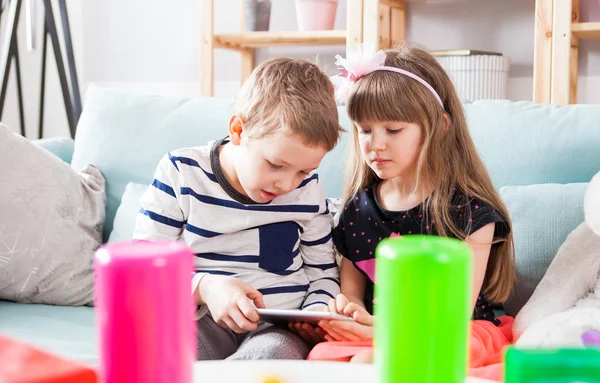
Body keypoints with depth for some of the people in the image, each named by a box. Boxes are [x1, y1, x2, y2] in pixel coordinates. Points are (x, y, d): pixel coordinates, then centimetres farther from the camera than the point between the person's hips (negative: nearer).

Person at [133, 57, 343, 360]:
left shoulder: (307, 190, 5)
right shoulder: (181, 173, -2)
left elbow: (323, 272, 19)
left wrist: (316, 311, -5)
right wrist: (204, 287, -21)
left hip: (281, 327, 2)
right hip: (200, 320, -2)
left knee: (277, 352, -38)